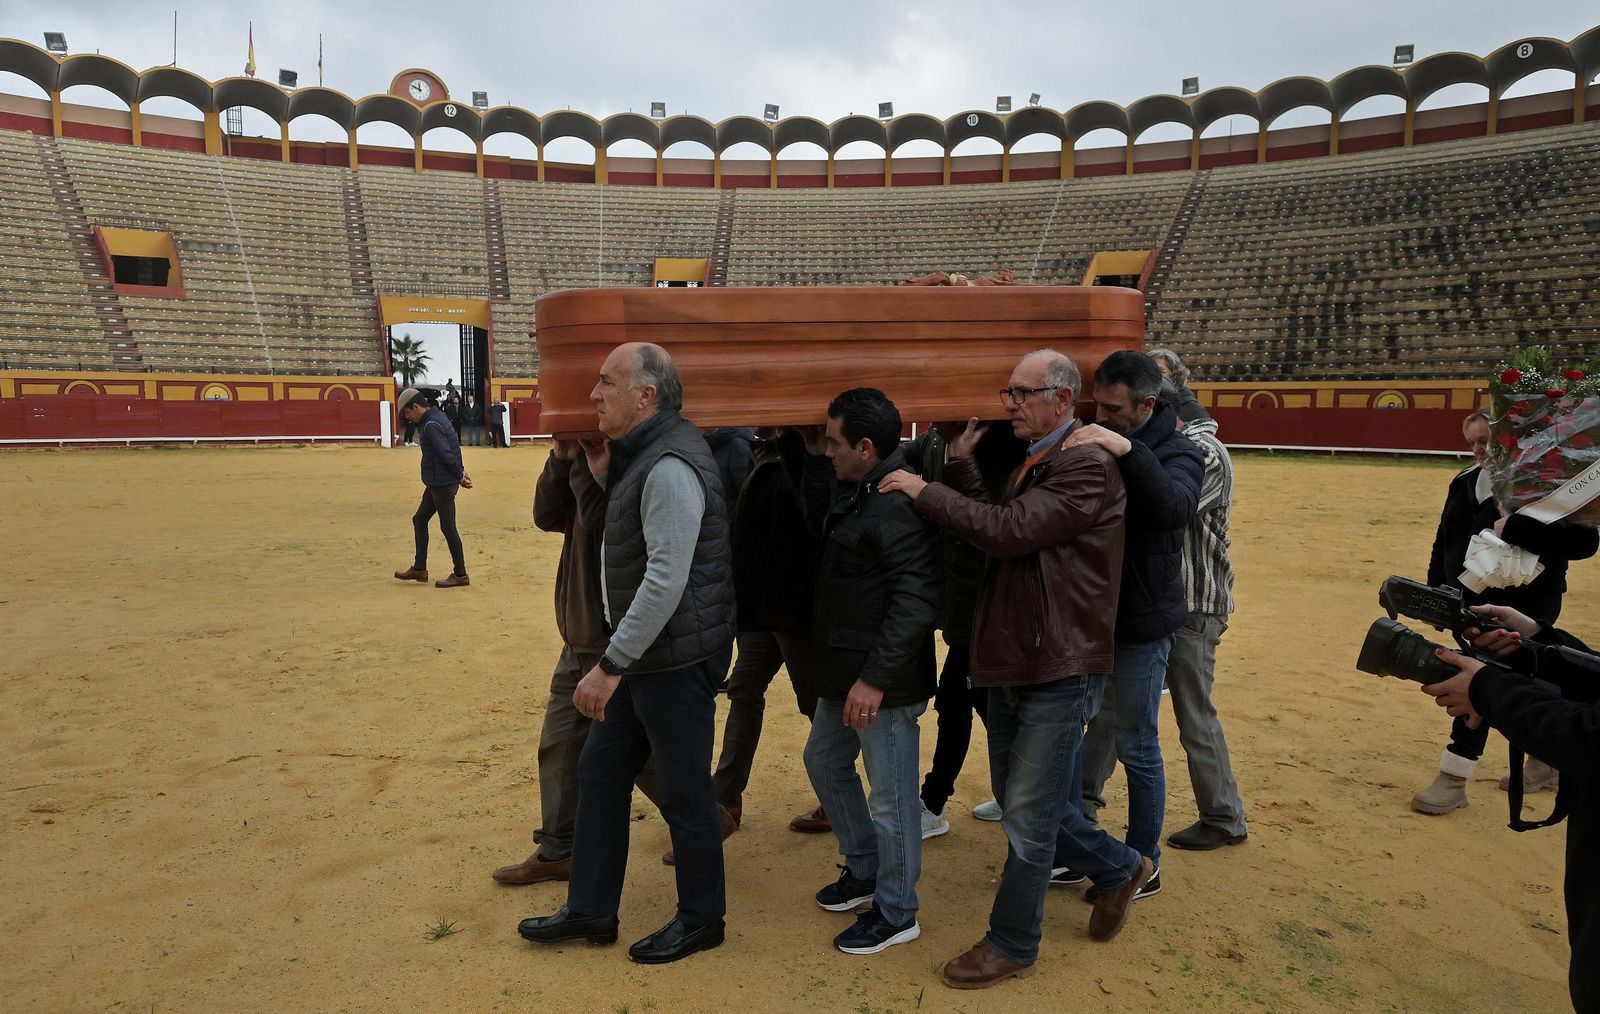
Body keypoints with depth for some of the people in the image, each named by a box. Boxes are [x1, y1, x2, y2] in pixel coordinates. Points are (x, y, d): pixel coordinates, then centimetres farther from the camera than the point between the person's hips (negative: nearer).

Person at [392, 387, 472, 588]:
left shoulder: (431, 425, -20)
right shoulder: (436, 417, 12)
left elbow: (447, 455, -23)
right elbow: (454, 446, 15)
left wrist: (459, 476, -10)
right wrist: (461, 471, 8)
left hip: (443, 485, -11)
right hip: (436, 483, 11)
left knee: (448, 527, -3)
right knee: (419, 520, 17)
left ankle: (460, 575, 6)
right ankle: (419, 569, 24)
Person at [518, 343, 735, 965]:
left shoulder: (670, 466, -22)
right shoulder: (641, 455, 12)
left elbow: (667, 580, -27)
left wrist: (611, 664, -24)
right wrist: (603, 473, 8)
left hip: (677, 658, -10)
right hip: (644, 656, 10)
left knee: (683, 790, 5)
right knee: (600, 773, 16)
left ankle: (701, 919, 24)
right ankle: (590, 911, 29)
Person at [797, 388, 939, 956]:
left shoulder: (900, 505, -23)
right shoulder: (856, 490, 8)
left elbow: (916, 602, -27)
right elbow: (820, 526, 27)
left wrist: (876, 677, -27)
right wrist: (815, 460, 14)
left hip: (887, 675, -11)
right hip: (846, 663, 11)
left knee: (890, 793, 3)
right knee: (824, 761, 23)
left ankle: (896, 913, 21)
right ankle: (864, 871, 40)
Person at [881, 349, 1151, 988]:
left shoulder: (1087, 468, -16)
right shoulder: (1030, 464, 14)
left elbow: (1007, 531, -25)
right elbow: (989, 532, 8)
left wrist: (924, 491, -18)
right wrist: (961, 465, 0)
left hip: (1060, 671, -9)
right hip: (1011, 663, 9)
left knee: (1027, 816, 2)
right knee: (1016, 799, 18)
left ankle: (1012, 946, 20)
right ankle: (1119, 869, 39)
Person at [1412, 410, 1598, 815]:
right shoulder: (1465, 482, 6)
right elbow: (1445, 540, 13)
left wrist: (1515, 529, -34)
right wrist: (1437, 589, 9)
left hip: (1525, 603, -7)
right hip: (1471, 601, 7)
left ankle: (1453, 781, -2)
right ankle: (1547, 761, 40)